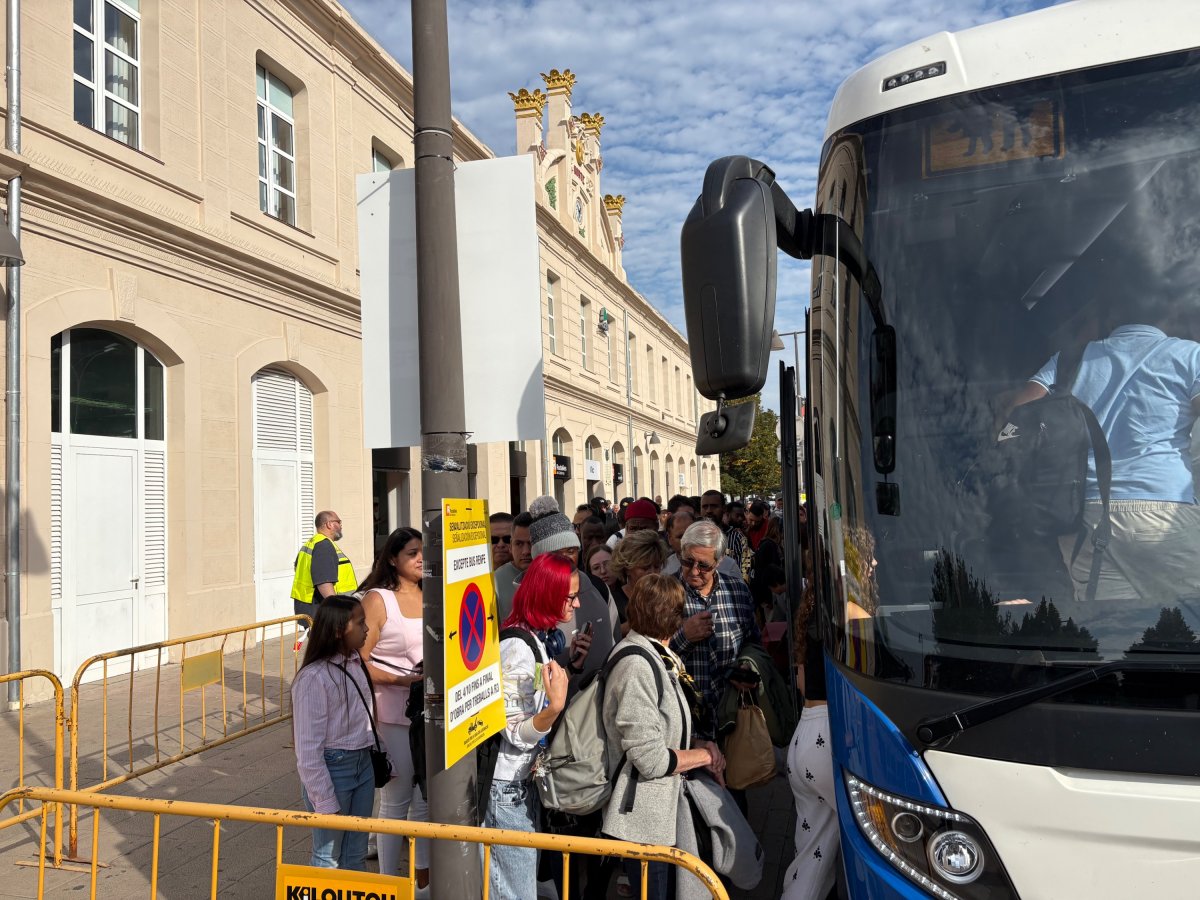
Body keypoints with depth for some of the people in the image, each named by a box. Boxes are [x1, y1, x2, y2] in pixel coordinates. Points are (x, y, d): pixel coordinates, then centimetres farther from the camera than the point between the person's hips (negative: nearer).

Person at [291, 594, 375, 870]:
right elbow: (308, 749, -19)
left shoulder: (355, 663, 2)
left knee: (355, 855, 19)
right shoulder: (314, 678, -21)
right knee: (329, 859, 8)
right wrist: (325, 802, -17)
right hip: (331, 767, -7)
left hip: (363, 763, 7)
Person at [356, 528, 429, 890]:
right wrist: (404, 680, -20)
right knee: (396, 801, 6)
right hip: (395, 714, -5)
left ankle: (423, 875, 34)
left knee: (426, 799, 17)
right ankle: (389, 881, 24)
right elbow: (358, 662, -13)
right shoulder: (377, 600, -9)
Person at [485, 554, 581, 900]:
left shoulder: (546, 638, 5)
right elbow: (517, 735, -22)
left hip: (526, 781, 10)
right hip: (506, 788, -10)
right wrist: (555, 707, -37)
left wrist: (571, 665, 7)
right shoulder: (517, 648, -24)